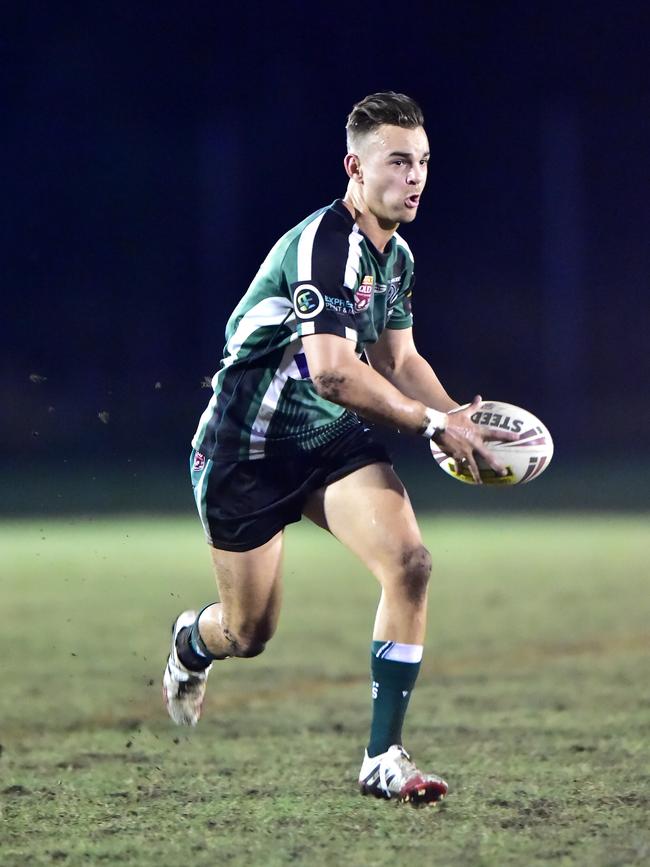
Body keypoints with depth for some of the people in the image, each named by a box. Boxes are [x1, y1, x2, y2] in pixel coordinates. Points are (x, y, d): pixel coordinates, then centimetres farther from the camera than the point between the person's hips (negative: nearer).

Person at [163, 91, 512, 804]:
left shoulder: (395, 254, 5)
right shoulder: (324, 244, -25)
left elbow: (397, 360, 17)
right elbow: (332, 372, -34)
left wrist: (458, 418, -2)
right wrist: (433, 423, -27)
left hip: (333, 439, 7)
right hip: (245, 448, -7)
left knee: (409, 562, -18)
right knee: (248, 634, 4)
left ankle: (384, 758, -12)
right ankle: (191, 643, 45)